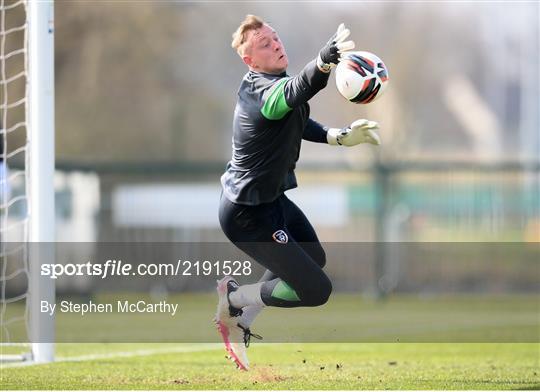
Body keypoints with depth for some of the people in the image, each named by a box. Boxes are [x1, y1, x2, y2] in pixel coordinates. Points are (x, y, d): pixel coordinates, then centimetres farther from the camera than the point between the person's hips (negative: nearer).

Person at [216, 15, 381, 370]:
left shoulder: (259, 86, 2)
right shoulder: (263, 92, -30)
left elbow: (297, 120, 21)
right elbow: (294, 93, -54)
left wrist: (339, 137, 10)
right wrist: (325, 60, -73)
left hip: (271, 198, 10)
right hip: (249, 214, -10)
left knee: (314, 258, 29)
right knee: (316, 290, -9)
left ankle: (241, 319, 36)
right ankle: (235, 298, 12)